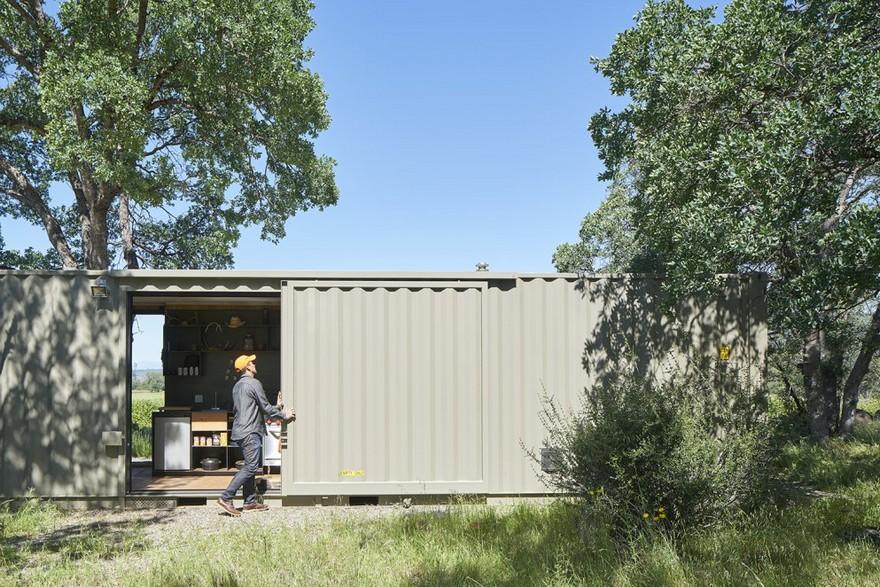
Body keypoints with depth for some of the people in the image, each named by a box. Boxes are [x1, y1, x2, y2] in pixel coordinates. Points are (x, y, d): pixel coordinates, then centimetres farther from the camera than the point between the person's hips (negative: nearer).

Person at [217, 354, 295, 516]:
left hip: (240, 431, 10)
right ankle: (226, 498, -15)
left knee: (250, 466, 13)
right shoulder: (254, 383, -11)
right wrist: (284, 415, 3)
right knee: (251, 467, -10)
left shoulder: (237, 386, 17)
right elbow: (266, 407, -10)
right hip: (250, 431, -10)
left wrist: (267, 417, 33)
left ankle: (250, 502, 14)